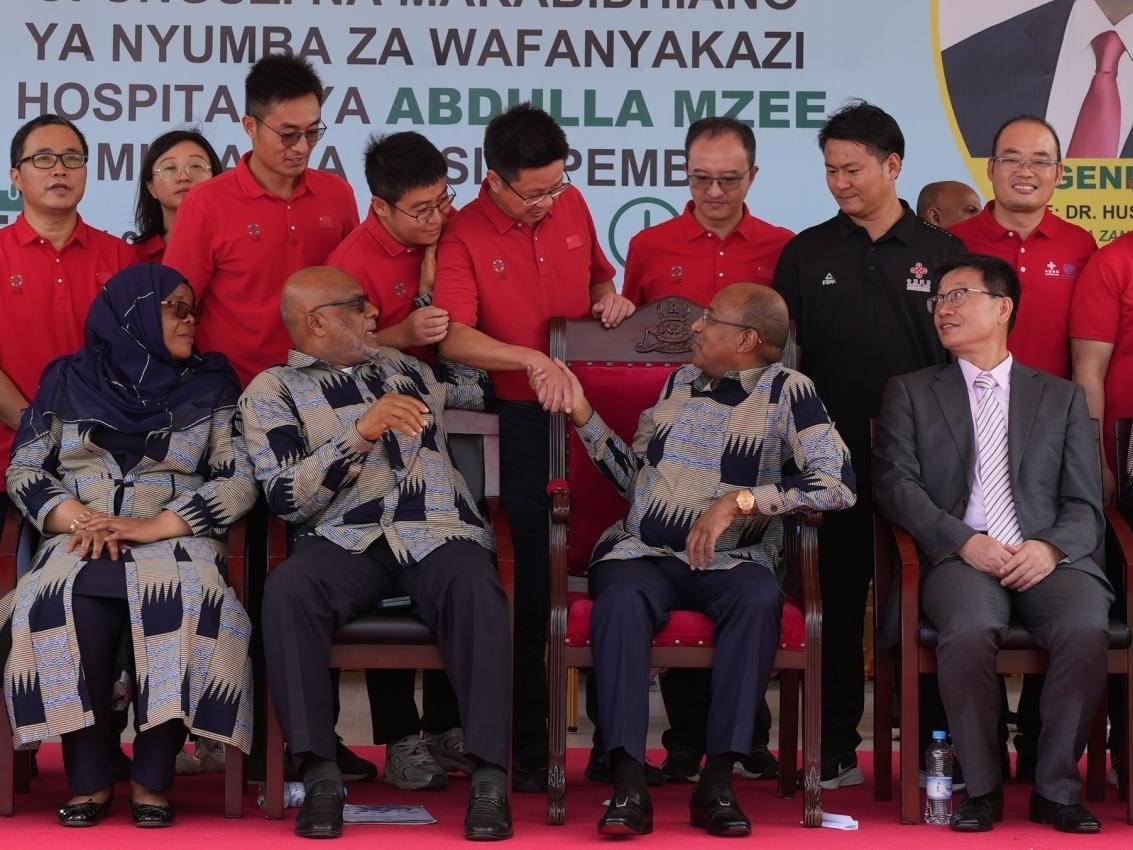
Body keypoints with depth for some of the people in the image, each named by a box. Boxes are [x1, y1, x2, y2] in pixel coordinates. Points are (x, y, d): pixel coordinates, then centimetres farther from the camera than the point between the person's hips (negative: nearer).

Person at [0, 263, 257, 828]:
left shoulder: (211, 385, 13)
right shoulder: (69, 379, 14)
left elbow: (239, 480, 2)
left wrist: (150, 528, -11)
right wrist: (77, 519, -11)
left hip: (175, 540, 0)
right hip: (81, 541, 0)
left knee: (184, 600, -36)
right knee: (68, 604, -35)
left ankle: (152, 778, -28)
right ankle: (89, 777, -26)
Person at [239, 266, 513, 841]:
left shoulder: (408, 365, 26)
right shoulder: (272, 391, 11)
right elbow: (286, 498, -3)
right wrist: (361, 432, -13)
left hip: (438, 533, 2)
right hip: (345, 541, -2)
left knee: (475, 585, -33)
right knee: (287, 589, -35)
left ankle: (488, 776, -35)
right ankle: (320, 774, -31)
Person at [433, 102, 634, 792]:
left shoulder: (572, 206, 6)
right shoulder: (465, 237, -9)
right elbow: (454, 339, -21)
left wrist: (610, 298, 3)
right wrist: (534, 361, -32)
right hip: (523, 423, -4)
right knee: (536, 585, 1)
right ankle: (530, 746, 11)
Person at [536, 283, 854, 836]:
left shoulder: (787, 391, 1)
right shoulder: (679, 382, 17)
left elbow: (837, 484, -12)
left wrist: (739, 500, -17)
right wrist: (585, 417, 13)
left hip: (728, 560, -3)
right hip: (642, 552, 3)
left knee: (759, 598, -36)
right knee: (621, 599, -32)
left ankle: (717, 780, -32)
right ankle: (628, 786, -36)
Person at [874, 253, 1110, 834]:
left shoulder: (1062, 398, 20)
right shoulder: (910, 393, 18)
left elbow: (1085, 505, 11)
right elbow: (895, 485, 4)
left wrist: (1052, 547, -12)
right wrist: (963, 540, -12)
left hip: (1046, 560, 1)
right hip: (959, 560, -1)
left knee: (1087, 629, -32)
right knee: (970, 630, -35)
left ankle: (1056, 787, -16)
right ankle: (981, 787, -17)